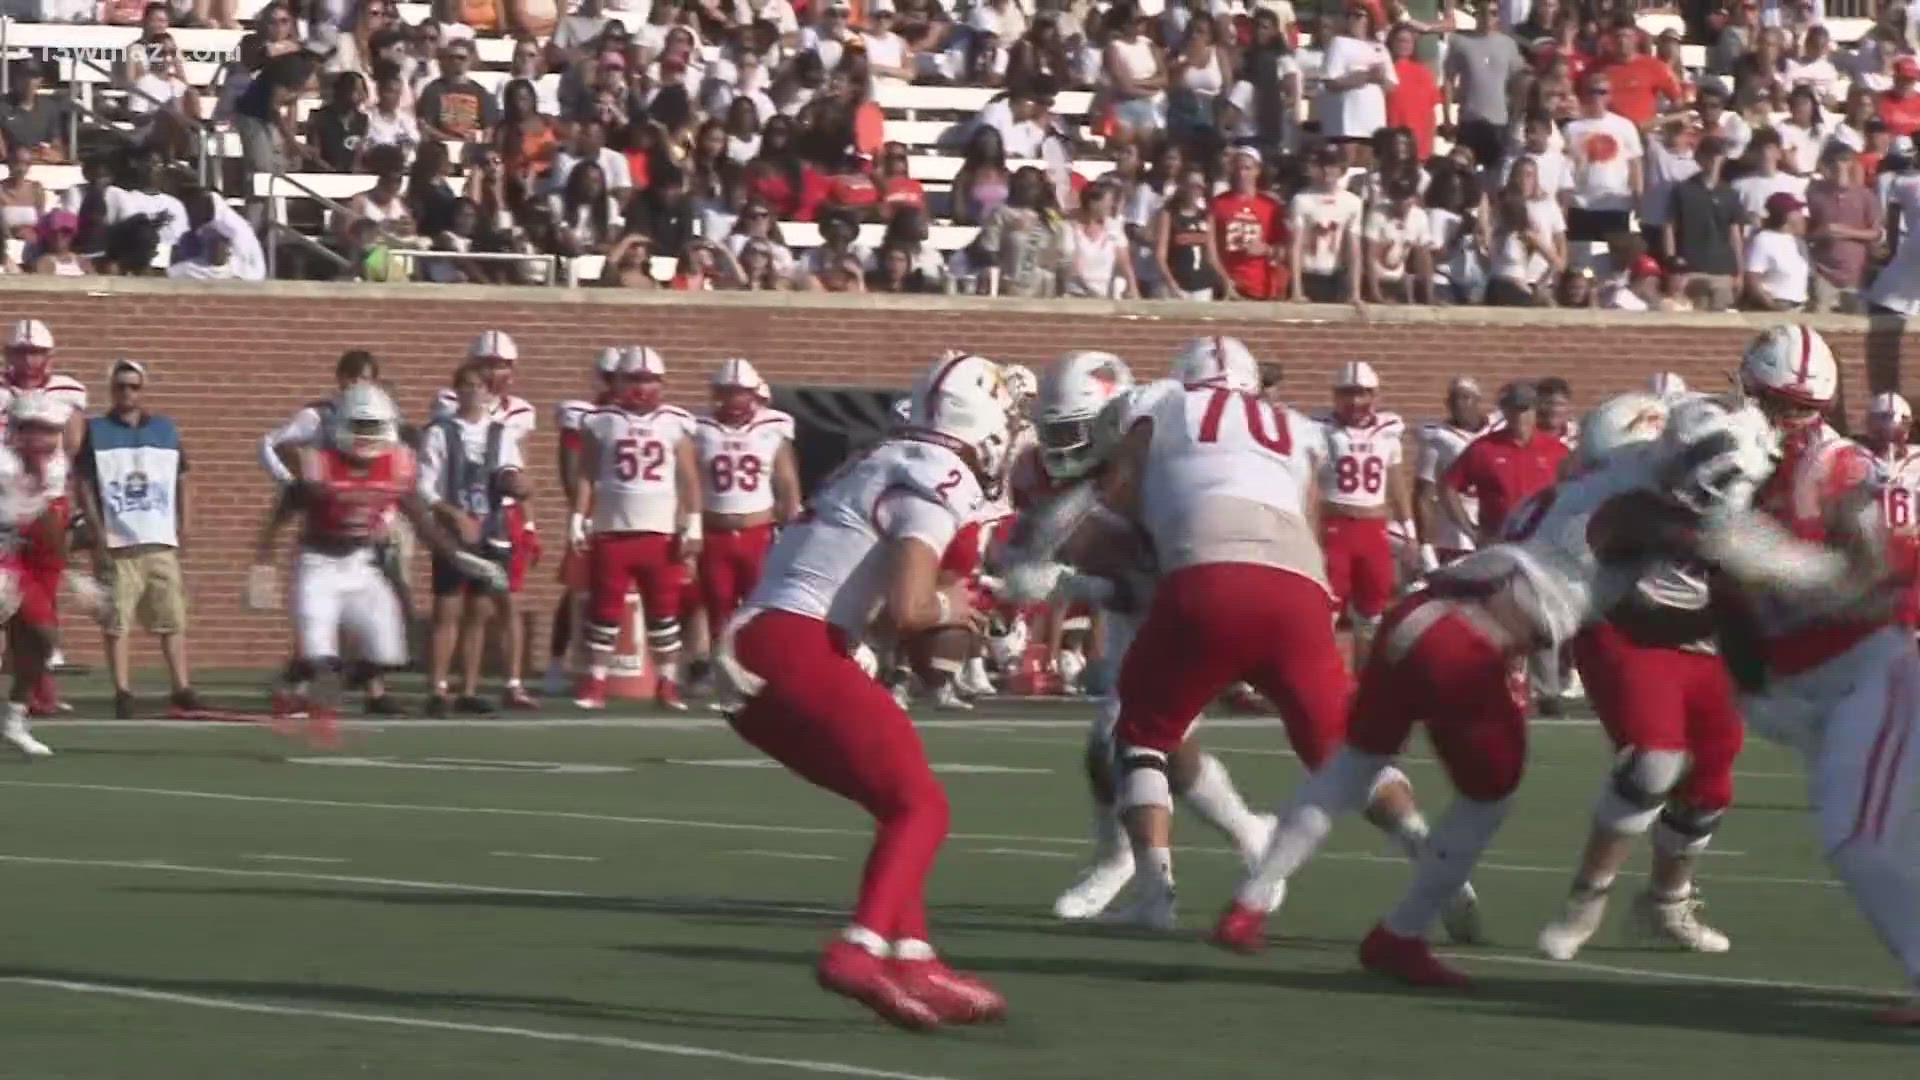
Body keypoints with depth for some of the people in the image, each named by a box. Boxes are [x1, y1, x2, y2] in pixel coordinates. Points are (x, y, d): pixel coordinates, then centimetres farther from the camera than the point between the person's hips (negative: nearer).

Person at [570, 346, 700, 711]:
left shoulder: (675, 423, 4)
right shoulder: (601, 422, 4)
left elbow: (688, 479, 5)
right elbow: (586, 476, 5)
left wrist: (693, 525, -1)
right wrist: (578, 521, -1)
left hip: (662, 533, 0)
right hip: (611, 531, 0)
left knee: (664, 610, 3)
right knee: (604, 610, 3)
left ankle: (668, 684, 10)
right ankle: (595, 682, 8)